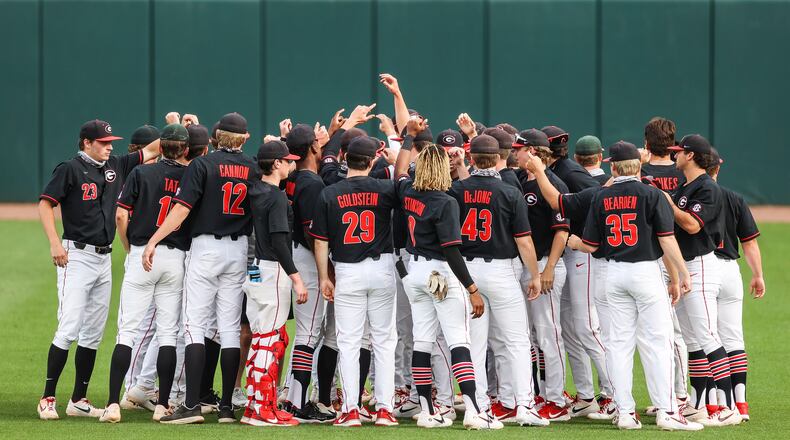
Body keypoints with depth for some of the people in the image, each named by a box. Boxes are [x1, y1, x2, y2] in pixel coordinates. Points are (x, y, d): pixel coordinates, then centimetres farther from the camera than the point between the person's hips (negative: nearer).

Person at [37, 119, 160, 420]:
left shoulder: (115, 167, 12)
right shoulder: (70, 169, -7)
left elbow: (150, 151, 17)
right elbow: (45, 203, -11)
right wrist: (55, 243, -19)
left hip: (104, 259, 7)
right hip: (76, 257, -7)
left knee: (93, 333, 7)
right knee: (69, 329, -12)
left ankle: (78, 401, 12)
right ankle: (47, 399, -9)